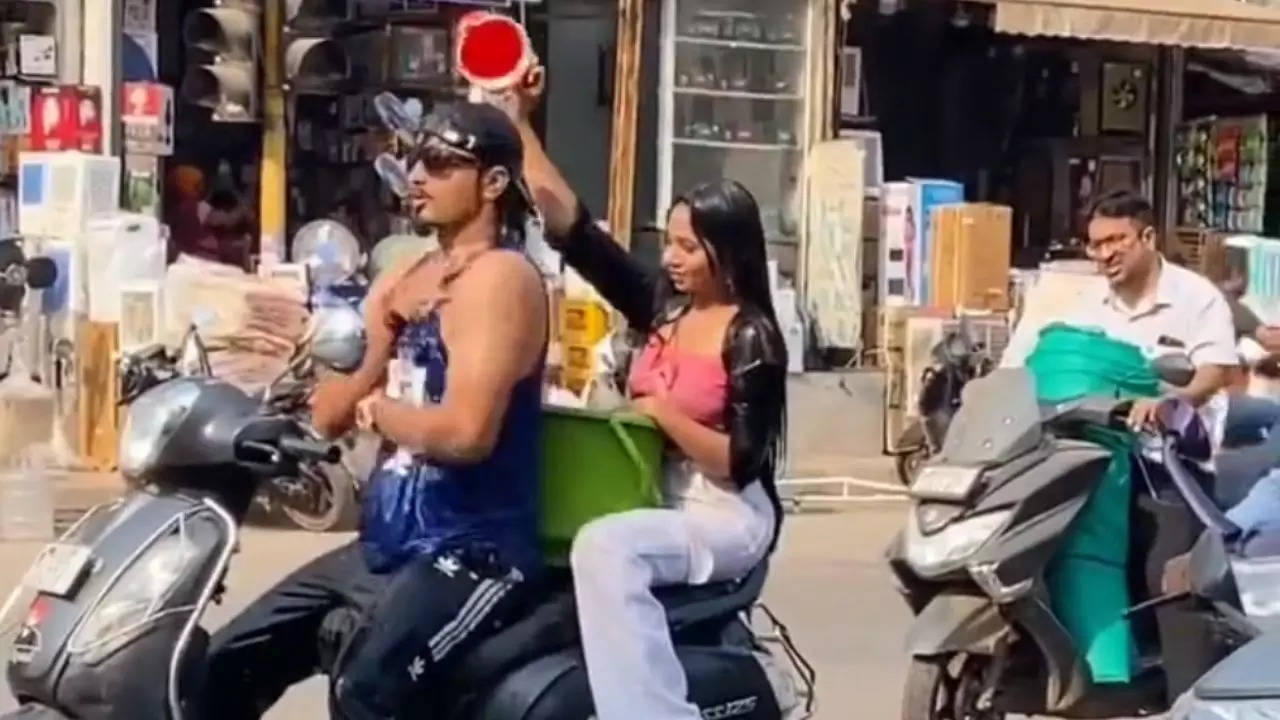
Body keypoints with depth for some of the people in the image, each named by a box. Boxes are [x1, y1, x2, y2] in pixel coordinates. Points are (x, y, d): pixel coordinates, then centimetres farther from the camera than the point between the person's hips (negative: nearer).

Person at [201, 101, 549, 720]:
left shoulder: (501, 279, -12)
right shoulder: (407, 279, 15)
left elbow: (466, 432, -26)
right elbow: (327, 415, 10)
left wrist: (376, 410, -7)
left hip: (471, 552, -9)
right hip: (385, 545, 10)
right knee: (226, 666, 8)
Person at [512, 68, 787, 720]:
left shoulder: (751, 337, -11)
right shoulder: (662, 305, 5)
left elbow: (740, 462, -14)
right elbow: (571, 227, 1)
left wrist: (660, 411, -20)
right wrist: (520, 121, -5)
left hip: (724, 520, -7)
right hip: (656, 502, 7)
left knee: (602, 547, -32)